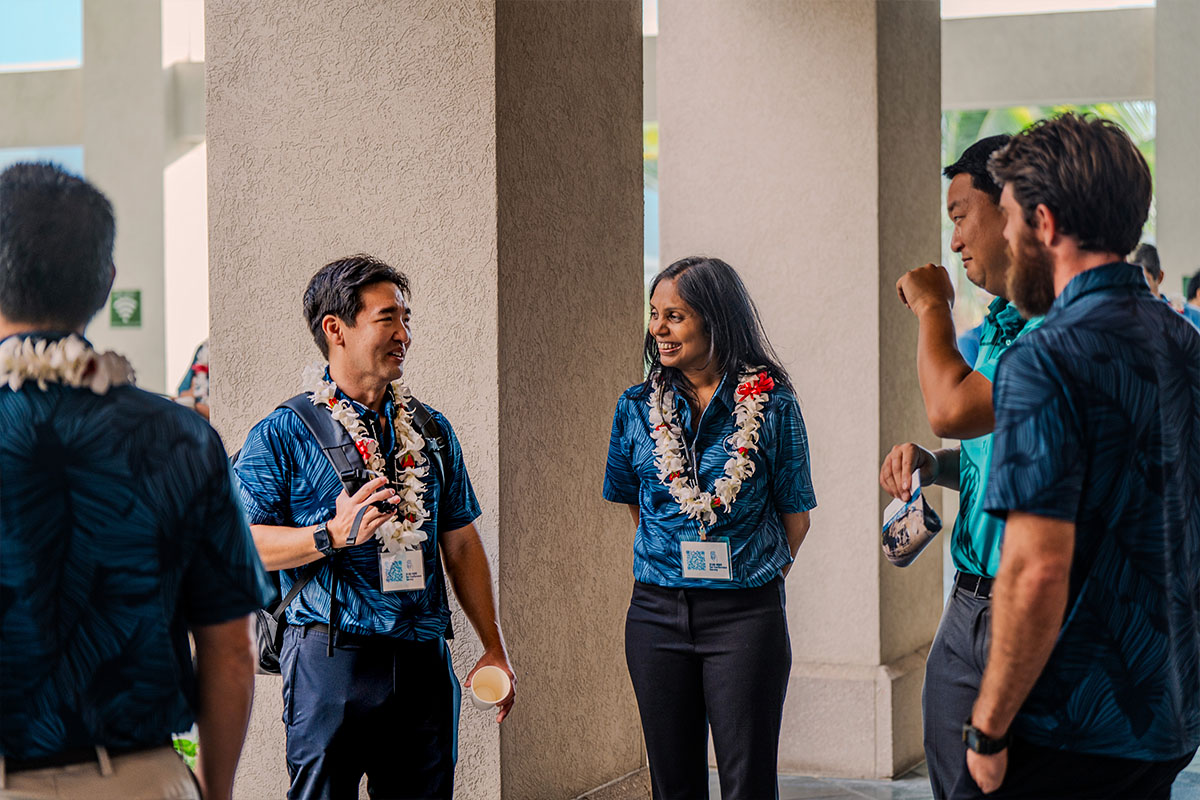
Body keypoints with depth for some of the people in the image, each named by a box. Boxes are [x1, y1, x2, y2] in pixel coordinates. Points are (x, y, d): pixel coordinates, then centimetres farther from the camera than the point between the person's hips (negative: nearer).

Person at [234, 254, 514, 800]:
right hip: (331, 657, -5)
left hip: (423, 661, 5)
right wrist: (332, 536, -22)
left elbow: (462, 544, 18)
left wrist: (494, 649, 14)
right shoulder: (283, 435, -2)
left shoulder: (432, 431, 14)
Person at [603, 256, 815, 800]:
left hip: (745, 616, -3)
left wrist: (757, 573, 8)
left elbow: (796, 514, 4)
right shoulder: (637, 407, 6)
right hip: (657, 612, 3)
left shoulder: (770, 403, -3)